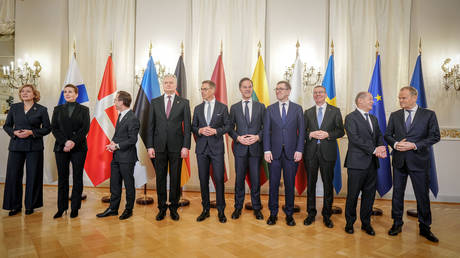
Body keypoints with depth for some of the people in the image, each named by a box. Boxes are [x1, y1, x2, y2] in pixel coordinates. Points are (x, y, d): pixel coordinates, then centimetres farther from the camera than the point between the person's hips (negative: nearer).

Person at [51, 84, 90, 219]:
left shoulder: (84, 110, 6)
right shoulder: (58, 109, 12)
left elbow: (85, 128, -4)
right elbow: (54, 128, 3)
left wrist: (73, 142, -16)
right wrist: (65, 142, -12)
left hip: (79, 148, -2)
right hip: (61, 148, 2)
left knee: (77, 178, 2)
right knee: (62, 178, 6)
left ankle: (75, 208, 10)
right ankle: (61, 208, 15)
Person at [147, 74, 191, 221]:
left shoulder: (183, 103, 4)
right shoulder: (155, 102, 9)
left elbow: (187, 126, 0)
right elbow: (151, 125, 7)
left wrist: (186, 146, -7)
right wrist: (150, 146, -1)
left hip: (176, 147, -1)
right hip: (159, 146, 2)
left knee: (175, 178, 6)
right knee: (160, 178, 8)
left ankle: (174, 208, 20)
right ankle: (162, 208, 21)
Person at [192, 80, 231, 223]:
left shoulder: (222, 107, 3)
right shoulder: (198, 108, 11)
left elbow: (227, 126, 2)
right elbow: (193, 127, 12)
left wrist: (216, 131, -14)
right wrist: (200, 130, -9)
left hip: (217, 147, -3)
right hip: (201, 148, 3)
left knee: (219, 179, -2)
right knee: (203, 179, 7)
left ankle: (221, 211, 11)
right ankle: (205, 210, 20)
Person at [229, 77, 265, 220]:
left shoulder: (260, 106, 7)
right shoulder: (234, 108, 7)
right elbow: (230, 128, 7)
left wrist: (257, 137, -11)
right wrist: (238, 138, -10)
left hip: (256, 148, 0)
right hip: (240, 148, 0)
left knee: (255, 179, 6)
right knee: (239, 179, 8)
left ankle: (256, 208, 21)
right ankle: (238, 207, 22)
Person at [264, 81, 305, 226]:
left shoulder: (297, 109, 6)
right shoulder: (270, 109, 7)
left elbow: (301, 131, 3)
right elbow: (266, 131, 3)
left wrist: (299, 150, -6)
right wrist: (267, 150, -6)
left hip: (291, 153, 0)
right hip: (275, 153, 1)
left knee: (290, 184, 7)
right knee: (273, 184, 5)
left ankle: (289, 214, 21)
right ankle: (273, 213, 19)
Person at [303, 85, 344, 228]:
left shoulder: (335, 111, 5)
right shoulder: (308, 112, 11)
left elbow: (341, 131, 1)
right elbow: (302, 132, 9)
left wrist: (328, 134, -15)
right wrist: (311, 134, -11)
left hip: (328, 152, -2)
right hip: (311, 152, 2)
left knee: (328, 184, 5)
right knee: (311, 184, 9)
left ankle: (327, 215, 19)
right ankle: (311, 213, 22)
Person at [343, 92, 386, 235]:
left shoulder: (373, 119, 18)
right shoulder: (351, 118, -6)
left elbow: (379, 135, 13)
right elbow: (355, 138, -16)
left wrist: (381, 149, -8)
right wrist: (374, 149, -18)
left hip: (372, 163, 7)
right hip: (357, 163, -7)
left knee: (369, 194, 12)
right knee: (353, 195, 3)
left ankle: (366, 223, 26)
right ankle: (350, 223, 19)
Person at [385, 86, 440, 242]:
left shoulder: (429, 115, 0)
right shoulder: (395, 115, 8)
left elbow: (435, 136, -5)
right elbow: (387, 135, 8)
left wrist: (414, 145, -16)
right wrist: (395, 144, -12)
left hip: (419, 161, -2)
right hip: (399, 161, 3)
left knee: (423, 195, 5)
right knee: (397, 193, 10)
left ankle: (424, 228, 21)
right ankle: (397, 224, 25)